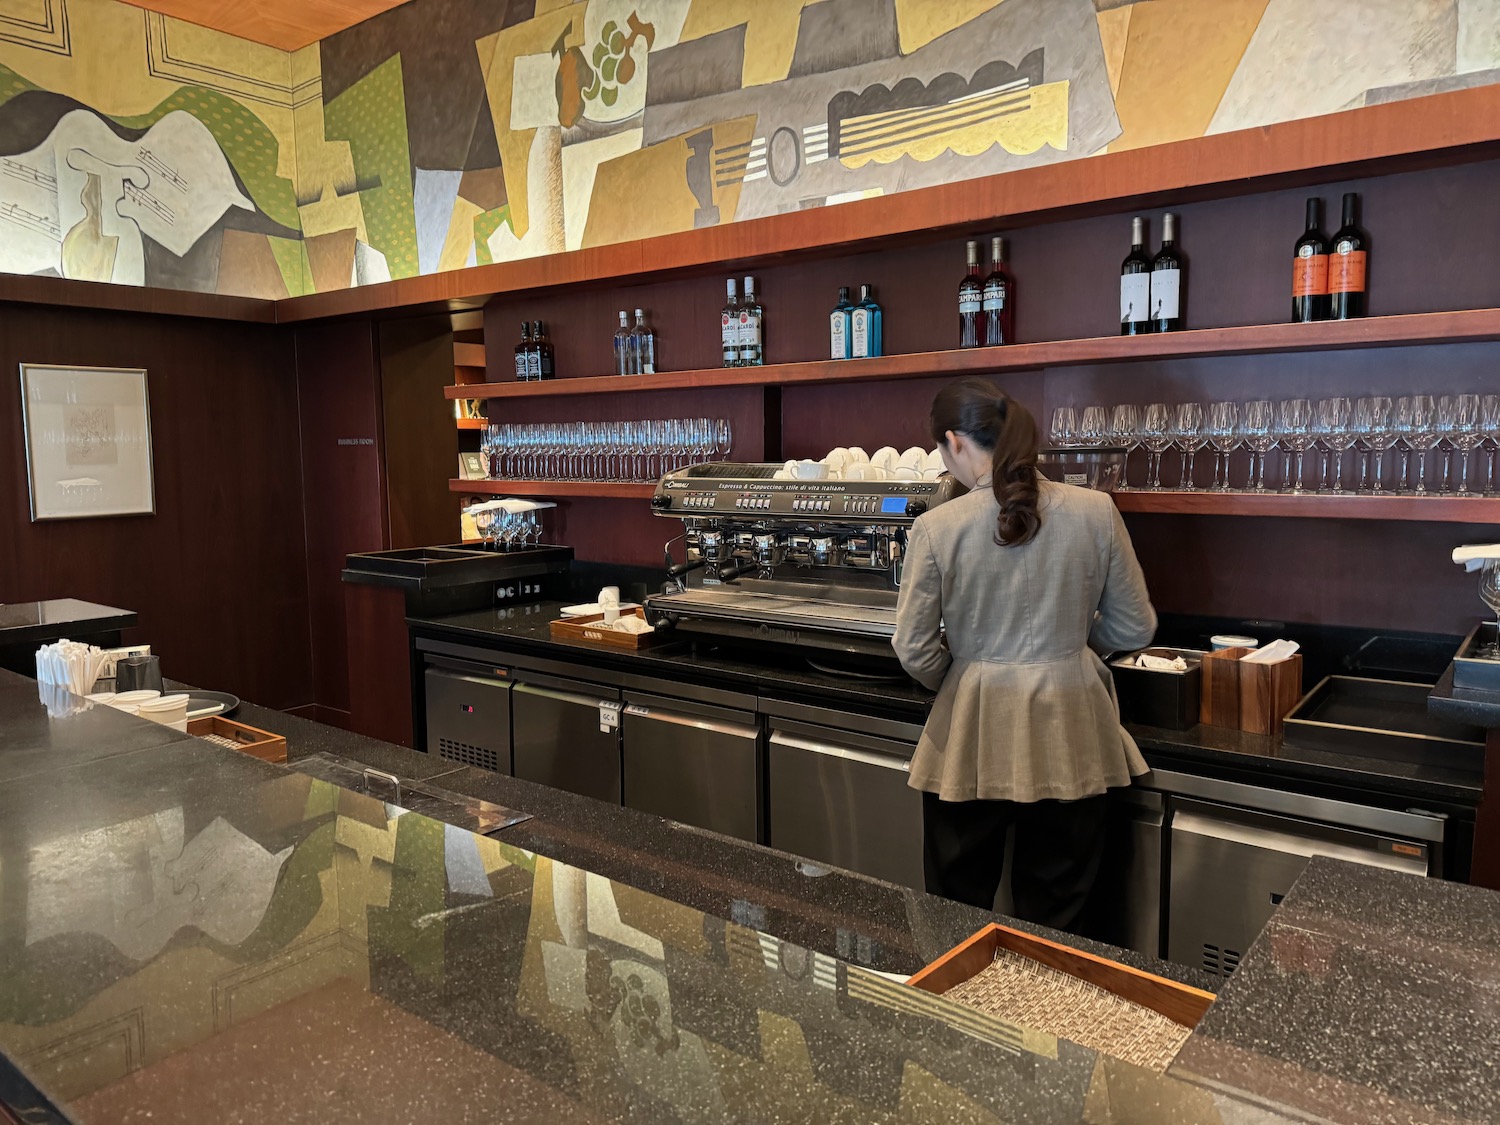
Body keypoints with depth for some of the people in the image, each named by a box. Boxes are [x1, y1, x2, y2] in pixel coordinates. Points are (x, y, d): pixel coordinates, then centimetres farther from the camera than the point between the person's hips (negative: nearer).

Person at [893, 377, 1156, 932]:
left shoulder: (937, 528, -13)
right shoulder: (1095, 511, -7)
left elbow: (915, 652, -9)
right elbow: (1135, 628, 2)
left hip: (970, 741, -2)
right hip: (1066, 739, 2)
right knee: (1053, 918, 18)